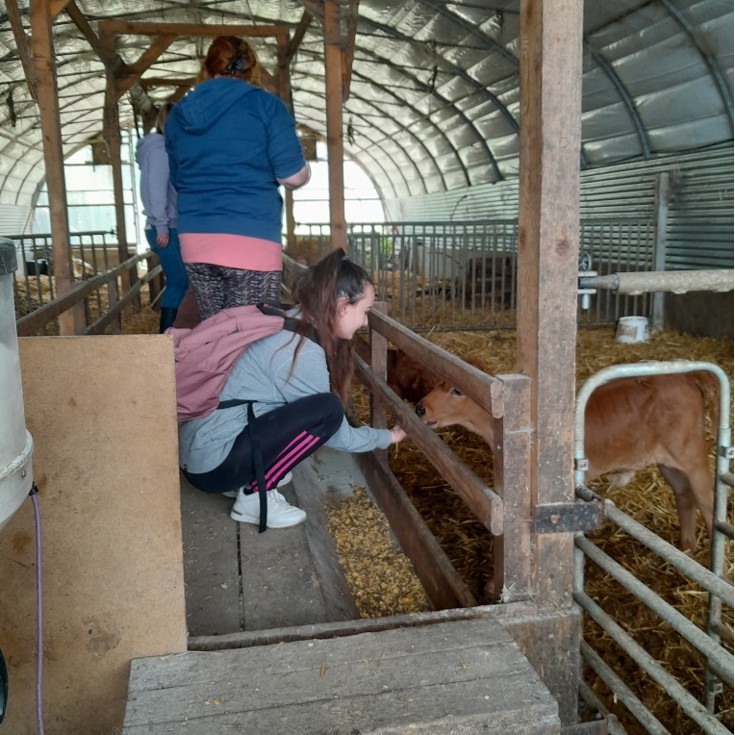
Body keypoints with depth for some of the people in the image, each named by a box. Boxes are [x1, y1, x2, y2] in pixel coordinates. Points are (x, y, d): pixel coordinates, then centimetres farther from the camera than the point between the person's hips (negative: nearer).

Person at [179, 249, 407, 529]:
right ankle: (254, 496, -6)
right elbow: (337, 435, -9)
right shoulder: (303, 353, -20)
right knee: (327, 410, -18)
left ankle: (248, 477, 13)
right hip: (210, 463, -9)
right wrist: (388, 437, 8)